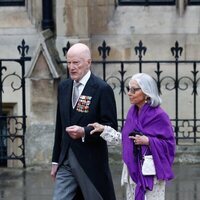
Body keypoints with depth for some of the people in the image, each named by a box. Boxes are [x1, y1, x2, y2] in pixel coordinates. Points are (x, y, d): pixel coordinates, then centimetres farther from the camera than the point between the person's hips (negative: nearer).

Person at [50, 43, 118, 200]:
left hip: (91, 162, -5)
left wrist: (84, 132, -26)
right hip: (66, 161, 5)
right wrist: (56, 160, 15)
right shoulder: (64, 87, 10)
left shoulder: (102, 89, -10)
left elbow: (111, 127, -10)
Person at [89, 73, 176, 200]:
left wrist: (148, 141, -20)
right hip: (133, 170, 7)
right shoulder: (132, 112, 8)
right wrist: (104, 129, 13)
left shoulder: (159, 115, -12)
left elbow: (170, 143, -10)